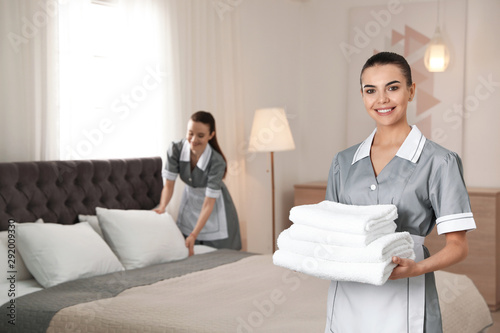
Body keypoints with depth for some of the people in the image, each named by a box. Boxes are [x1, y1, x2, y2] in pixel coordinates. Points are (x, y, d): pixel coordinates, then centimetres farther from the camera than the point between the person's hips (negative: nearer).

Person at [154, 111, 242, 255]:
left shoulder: (217, 162, -31)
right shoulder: (176, 150, -22)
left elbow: (208, 203, -29)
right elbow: (169, 184, -15)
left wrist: (193, 235, -34)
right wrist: (161, 208, -34)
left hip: (214, 209, -3)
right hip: (189, 203, 4)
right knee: (186, 253, 8)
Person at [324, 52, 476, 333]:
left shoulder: (439, 161, -6)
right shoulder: (344, 162, 8)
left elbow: (458, 245, -7)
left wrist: (417, 268, -24)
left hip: (403, 301, -4)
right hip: (347, 301, 4)